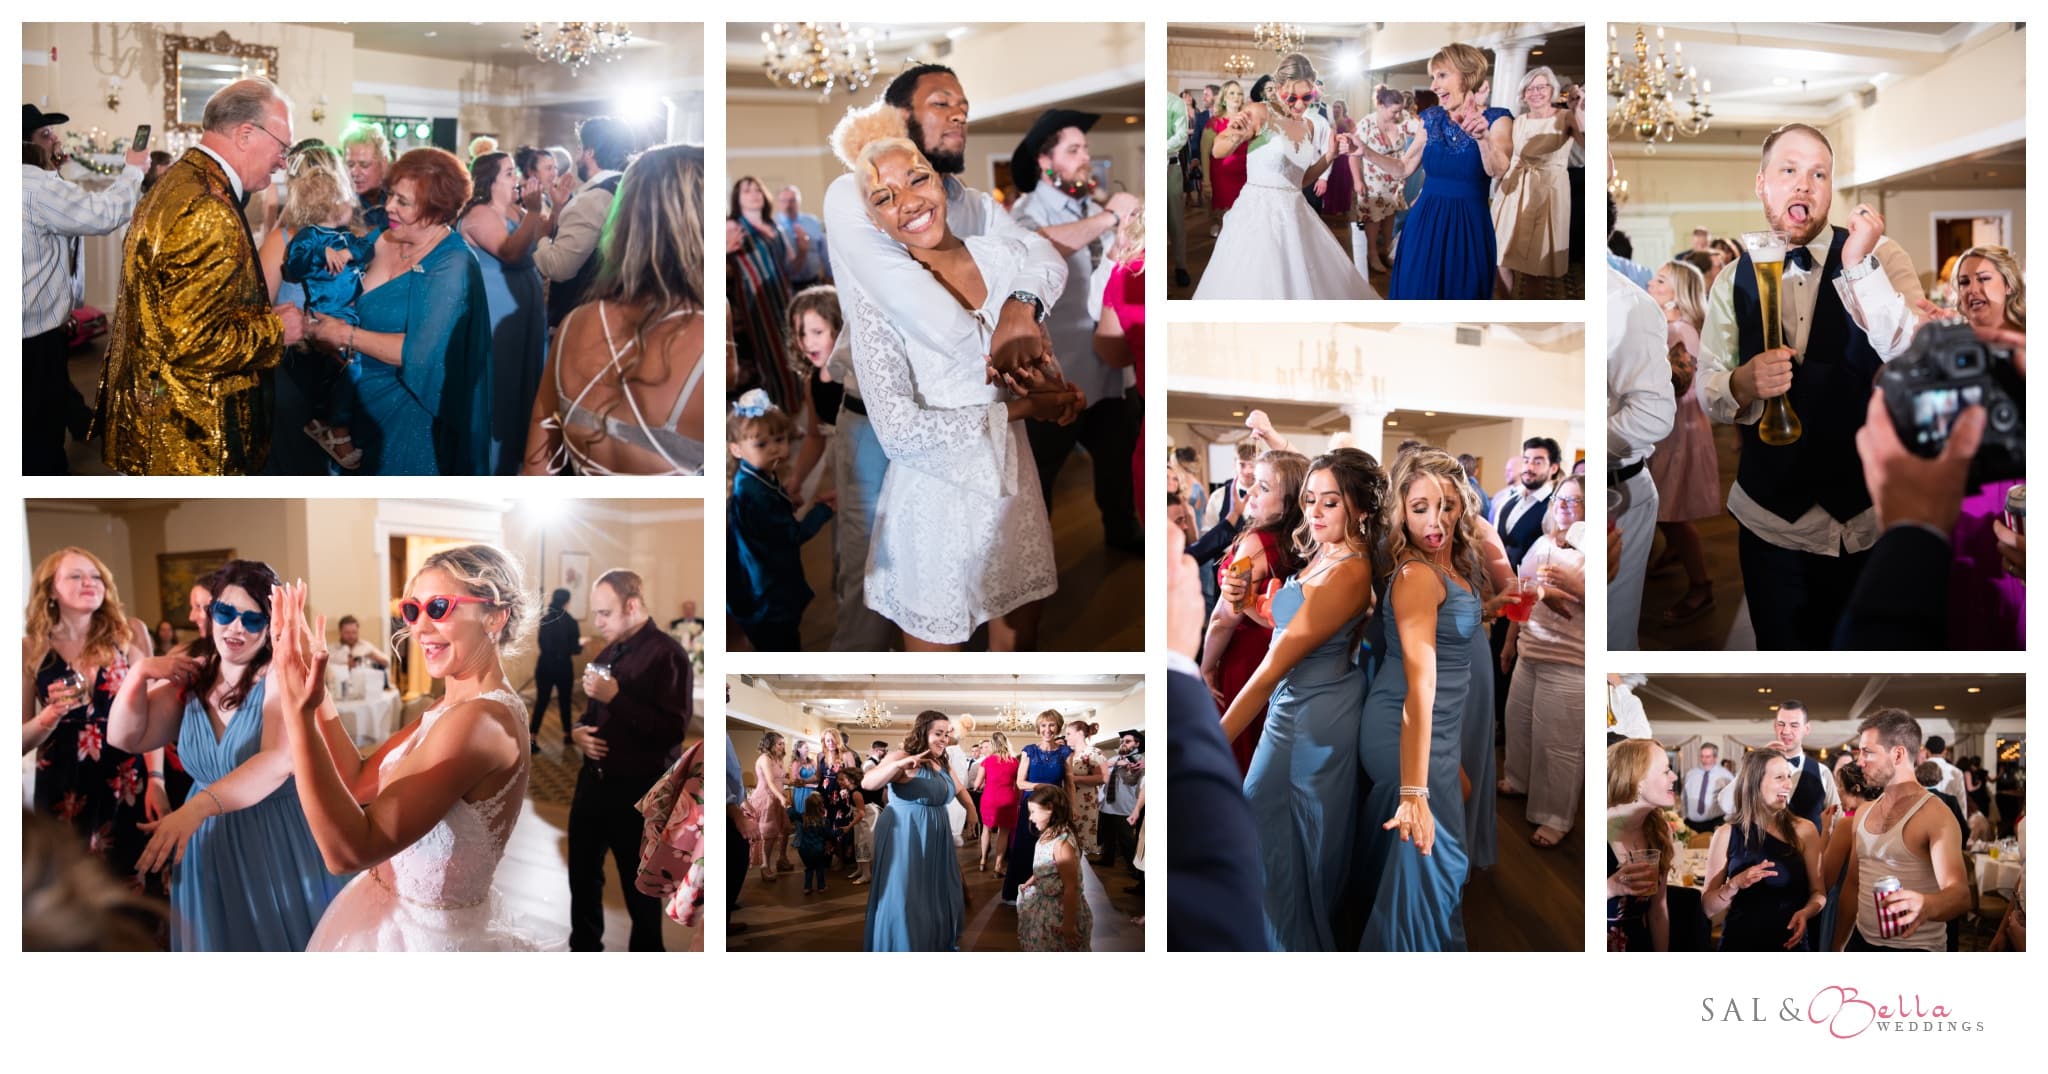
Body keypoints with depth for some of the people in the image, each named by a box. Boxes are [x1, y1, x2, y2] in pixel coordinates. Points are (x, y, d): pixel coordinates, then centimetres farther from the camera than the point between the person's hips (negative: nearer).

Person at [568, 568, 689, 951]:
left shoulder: (666, 654, -15)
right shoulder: (609, 653, 12)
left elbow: (673, 728, -24)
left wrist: (615, 697, -26)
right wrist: (579, 731, 2)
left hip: (637, 791, -8)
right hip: (594, 781, 8)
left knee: (640, 888, 4)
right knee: (583, 875, 17)